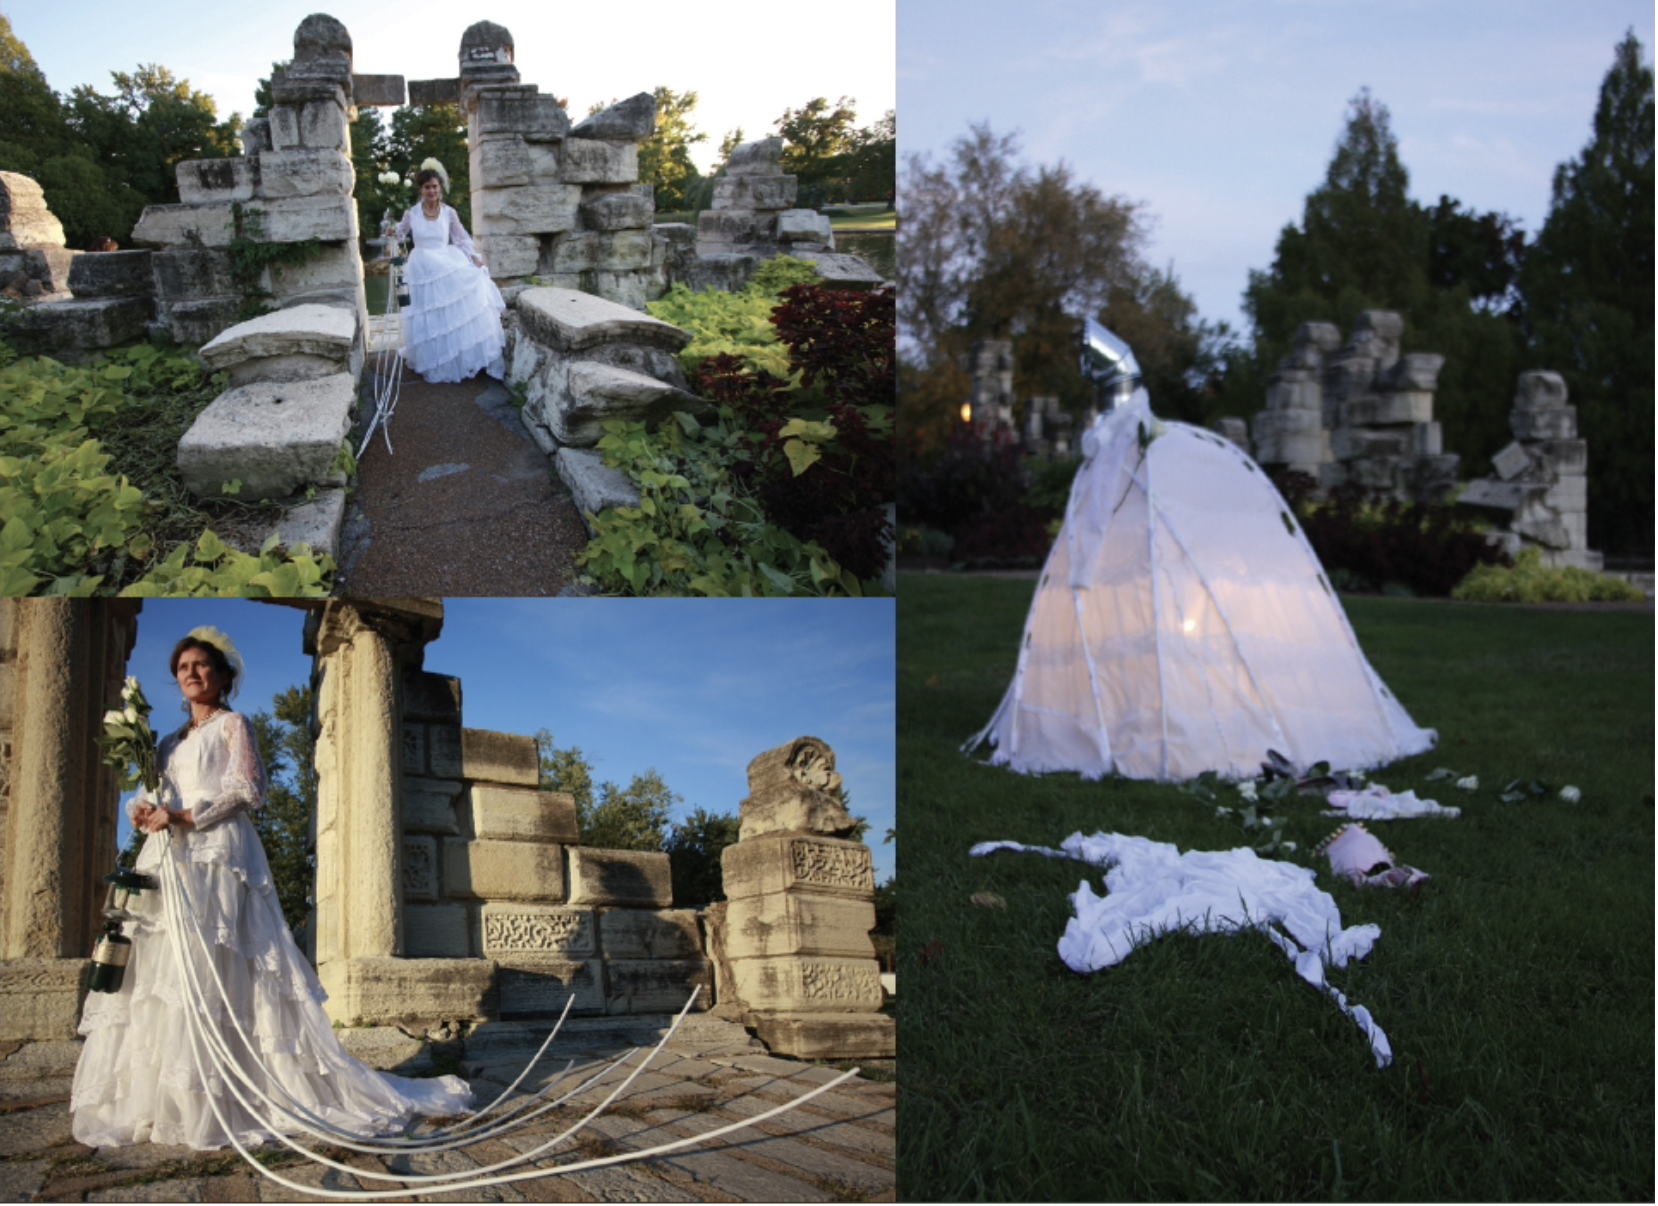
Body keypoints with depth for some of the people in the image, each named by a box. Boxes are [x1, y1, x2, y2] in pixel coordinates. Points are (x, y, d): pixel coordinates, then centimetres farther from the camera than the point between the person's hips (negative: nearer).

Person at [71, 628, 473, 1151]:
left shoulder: (233, 725, 6)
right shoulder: (170, 743, 24)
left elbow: (246, 788, -5)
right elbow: (149, 794, 19)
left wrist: (184, 816, -13)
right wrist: (143, 810, -4)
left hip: (216, 855, -7)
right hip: (167, 857, 7)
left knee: (209, 970, -14)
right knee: (154, 965, -2)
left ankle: (205, 1104, -14)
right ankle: (152, 1095, -1)